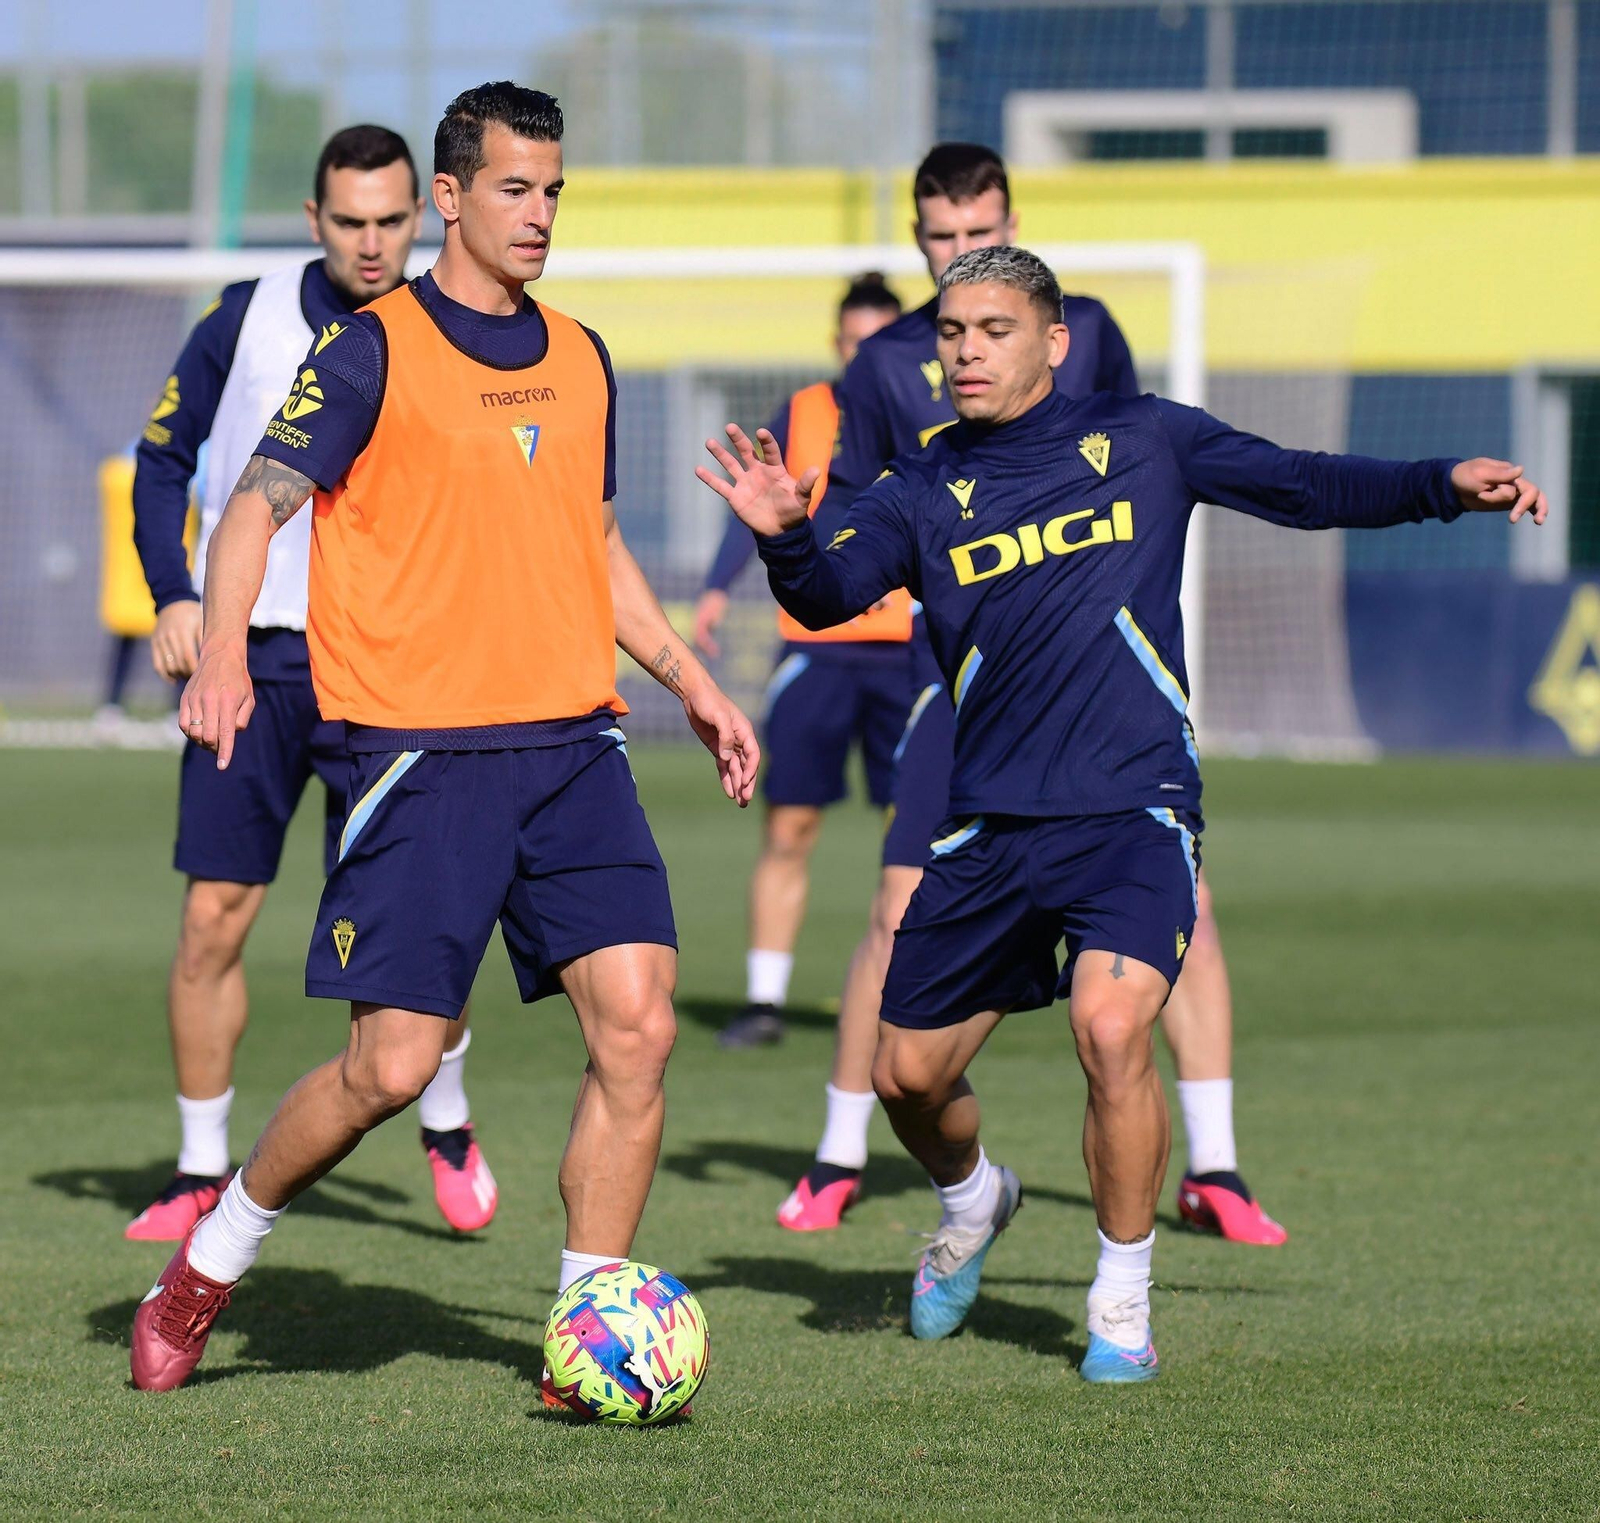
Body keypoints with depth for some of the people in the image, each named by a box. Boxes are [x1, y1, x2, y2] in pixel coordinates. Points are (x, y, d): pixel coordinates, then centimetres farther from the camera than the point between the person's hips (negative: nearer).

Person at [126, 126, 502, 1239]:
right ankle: (204, 1177, 11)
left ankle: (449, 1127, 18)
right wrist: (173, 594, -2)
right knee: (214, 920, -2)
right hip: (246, 657, 1)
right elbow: (164, 457, 10)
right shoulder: (247, 321, 2)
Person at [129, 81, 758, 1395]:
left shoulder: (580, 360, 15)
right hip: (422, 747, -5)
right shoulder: (377, 349, -3)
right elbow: (259, 502, -10)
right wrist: (223, 650, -26)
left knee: (637, 1024, -9)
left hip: (573, 744, 5)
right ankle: (211, 1262, 16)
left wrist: (691, 682, 23)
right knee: (393, 1063, -8)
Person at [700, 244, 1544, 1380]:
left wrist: (1444, 485, -4)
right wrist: (785, 536, -28)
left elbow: (1307, 486, 9)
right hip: (991, 823, 3)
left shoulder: (1139, 439, 5)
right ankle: (974, 1204, 44)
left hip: (1134, 807, -3)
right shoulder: (926, 490, 7)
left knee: (1112, 1027, -25)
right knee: (908, 1073, 8)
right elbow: (829, 595, -7)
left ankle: (1124, 1304, -7)